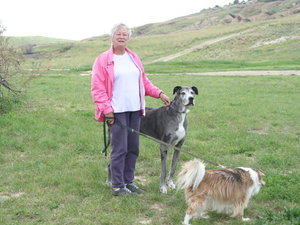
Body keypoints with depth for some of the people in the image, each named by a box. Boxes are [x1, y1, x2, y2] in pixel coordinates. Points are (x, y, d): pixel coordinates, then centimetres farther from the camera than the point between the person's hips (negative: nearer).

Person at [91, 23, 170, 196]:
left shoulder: (134, 58, 16)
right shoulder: (103, 60, -2)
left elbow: (144, 82, 23)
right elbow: (97, 88, -5)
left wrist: (159, 93, 11)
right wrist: (106, 110, -12)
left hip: (135, 110, 6)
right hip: (116, 111, -6)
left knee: (133, 148, 10)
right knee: (120, 149, -6)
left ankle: (129, 181, 23)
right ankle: (117, 186, 6)